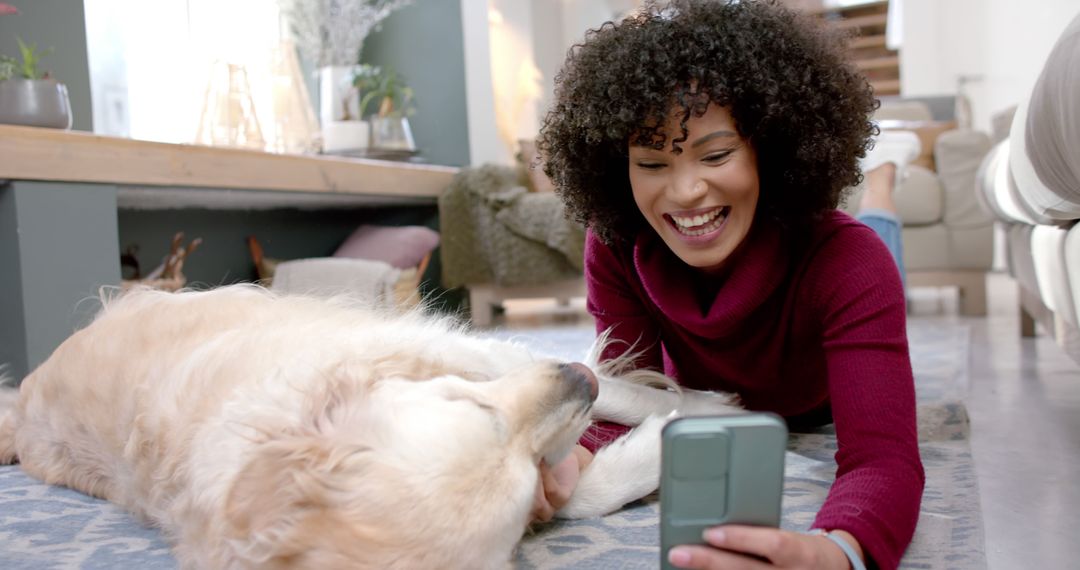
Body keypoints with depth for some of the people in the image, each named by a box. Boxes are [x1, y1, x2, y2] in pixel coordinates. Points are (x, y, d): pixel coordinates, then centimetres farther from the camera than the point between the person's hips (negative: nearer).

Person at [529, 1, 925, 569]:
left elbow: (884, 460, -53)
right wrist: (574, 456, -60)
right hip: (708, 411, 1)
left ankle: (882, 177, 51)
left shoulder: (845, 261, -45)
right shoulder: (615, 249, -37)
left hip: (825, 408, 0)